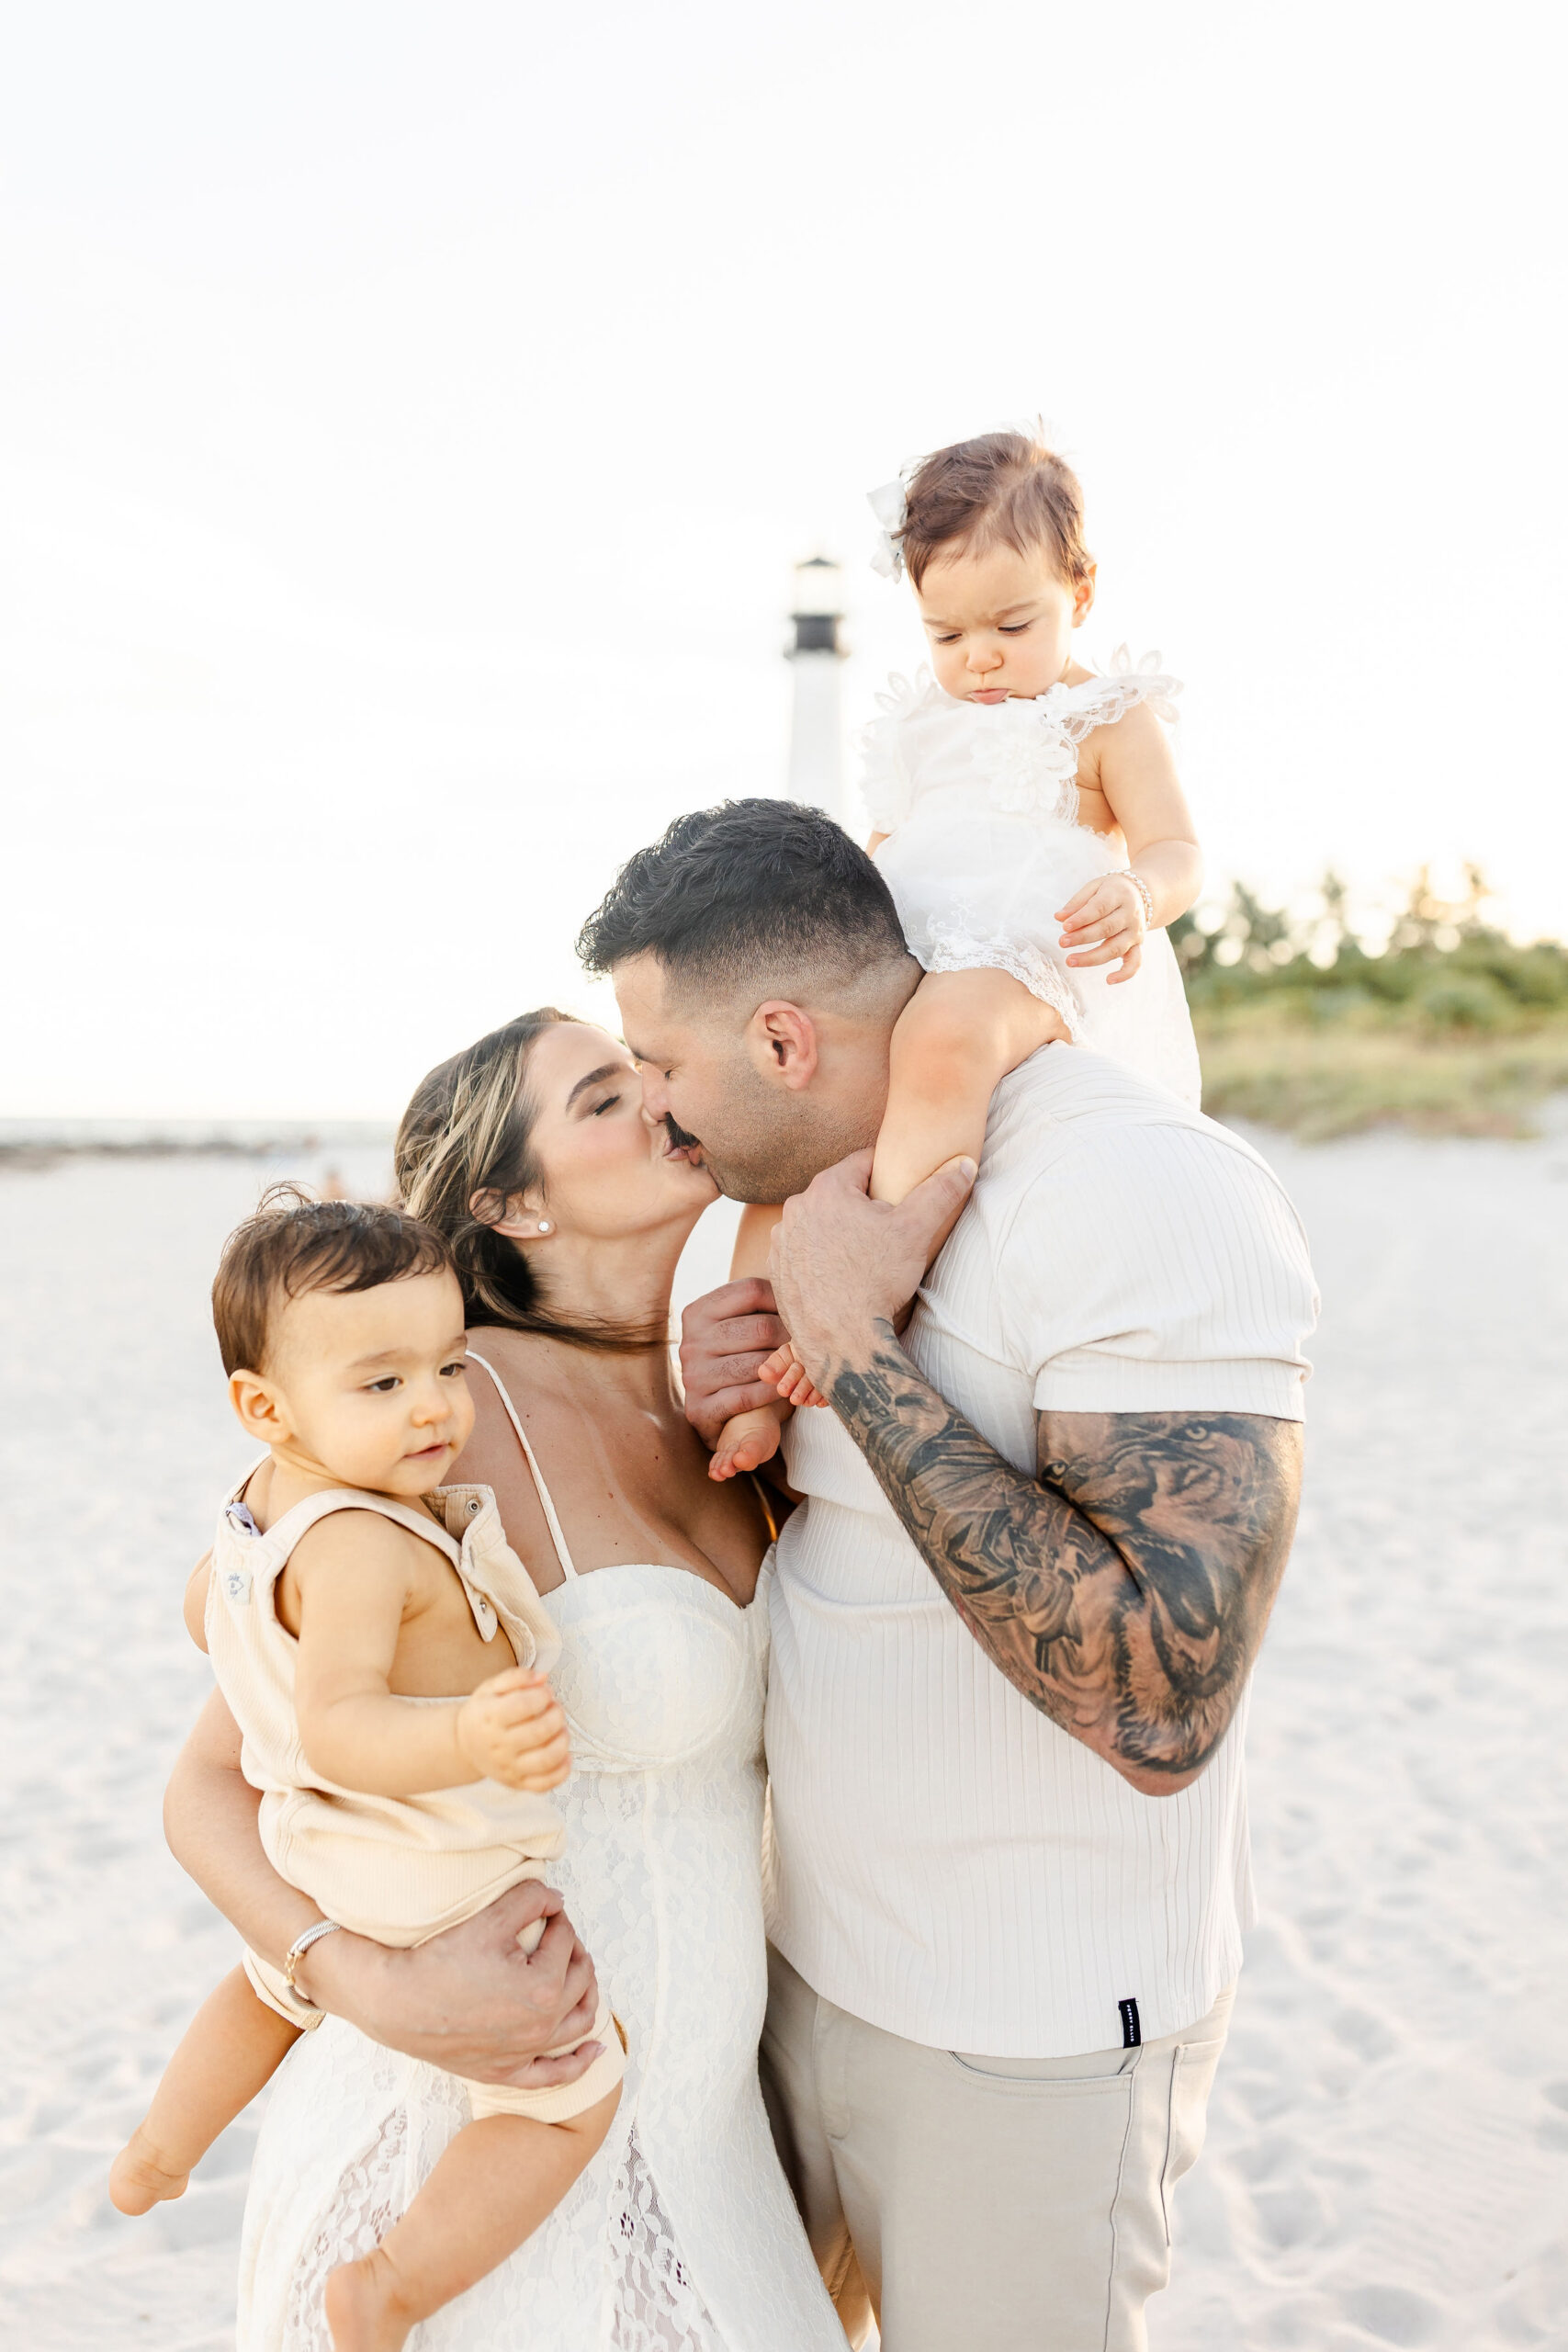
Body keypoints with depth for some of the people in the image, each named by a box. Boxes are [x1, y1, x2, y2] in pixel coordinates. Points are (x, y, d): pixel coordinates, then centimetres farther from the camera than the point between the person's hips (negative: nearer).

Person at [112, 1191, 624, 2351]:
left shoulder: (268, 1497, -5)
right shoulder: (359, 1547, -35)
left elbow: (205, 1602, 14)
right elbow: (336, 1727, -45)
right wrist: (465, 1741, -61)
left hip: (307, 1866, 9)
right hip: (437, 1897, -9)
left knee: (272, 1987, 41)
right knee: (571, 2098, 7)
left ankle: (159, 2150, 59)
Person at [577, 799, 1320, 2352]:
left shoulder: (1148, 1193, -26)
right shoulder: (861, 1174, 2)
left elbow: (1159, 1706, -34)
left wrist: (850, 1337, -30)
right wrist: (723, 1418, -9)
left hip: (1026, 2030, -7)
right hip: (813, 1938, 8)